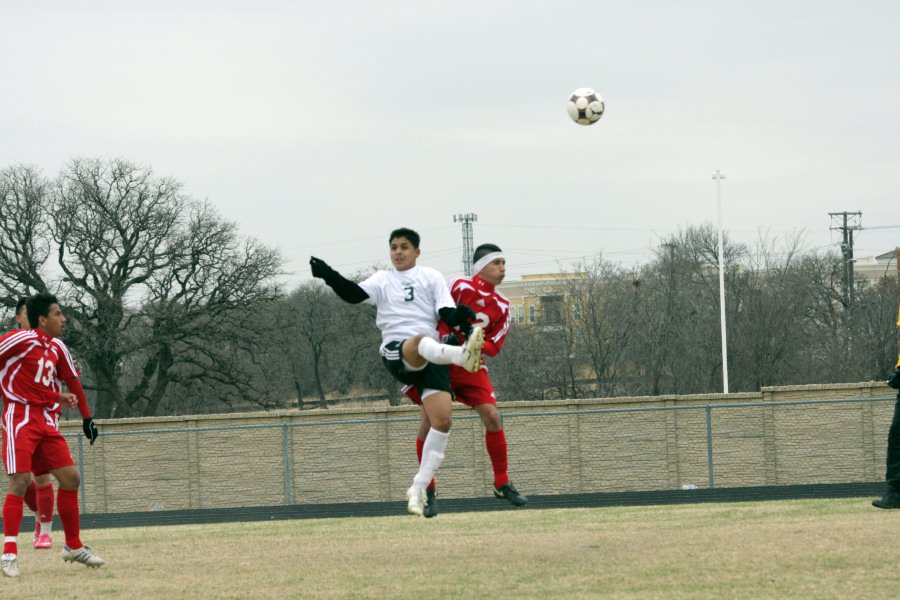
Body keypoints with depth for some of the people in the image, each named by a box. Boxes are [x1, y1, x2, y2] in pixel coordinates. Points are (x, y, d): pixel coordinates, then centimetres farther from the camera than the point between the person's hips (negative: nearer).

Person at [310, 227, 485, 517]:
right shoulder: (382, 280, 21)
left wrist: (459, 315, -15)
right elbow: (354, 294, 2)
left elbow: (447, 315, 9)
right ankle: (463, 356, -73)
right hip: (396, 355, -2)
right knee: (420, 342, -40)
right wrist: (329, 275, -15)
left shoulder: (431, 278, 20)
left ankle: (418, 489, -10)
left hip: (433, 359, 2)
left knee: (442, 419, -16)